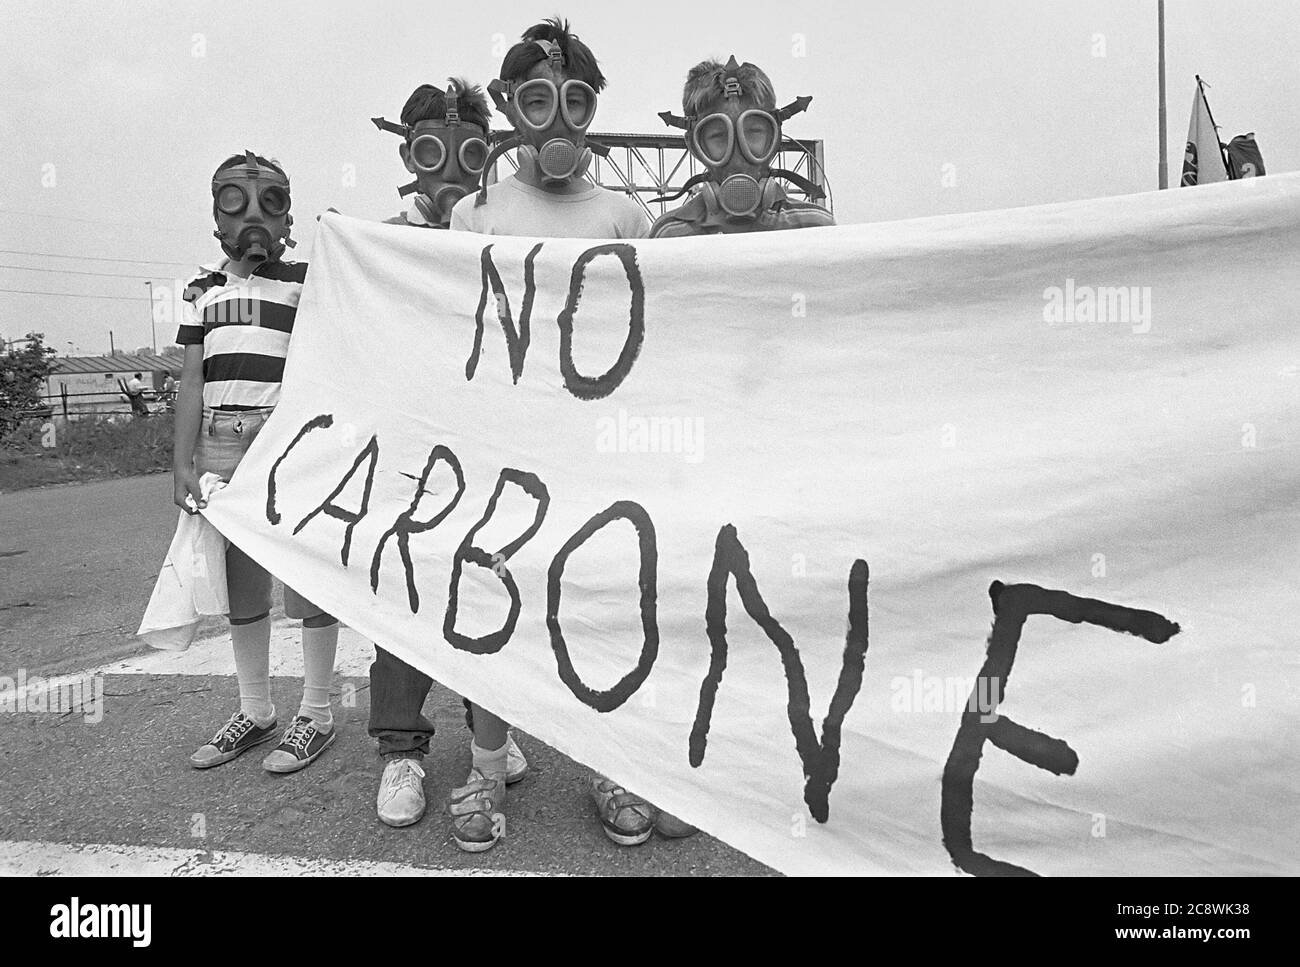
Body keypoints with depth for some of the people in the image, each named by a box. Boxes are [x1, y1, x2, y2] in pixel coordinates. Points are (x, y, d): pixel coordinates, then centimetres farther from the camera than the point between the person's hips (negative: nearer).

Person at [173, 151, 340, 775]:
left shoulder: (306, 281, 4)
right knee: (239, 585, 10)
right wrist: (184, 462, 4)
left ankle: (316, 715, 12)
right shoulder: (204, 290, 16)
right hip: (221, 445, 5)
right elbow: (193, 382, 12)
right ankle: (254, 711, 25)